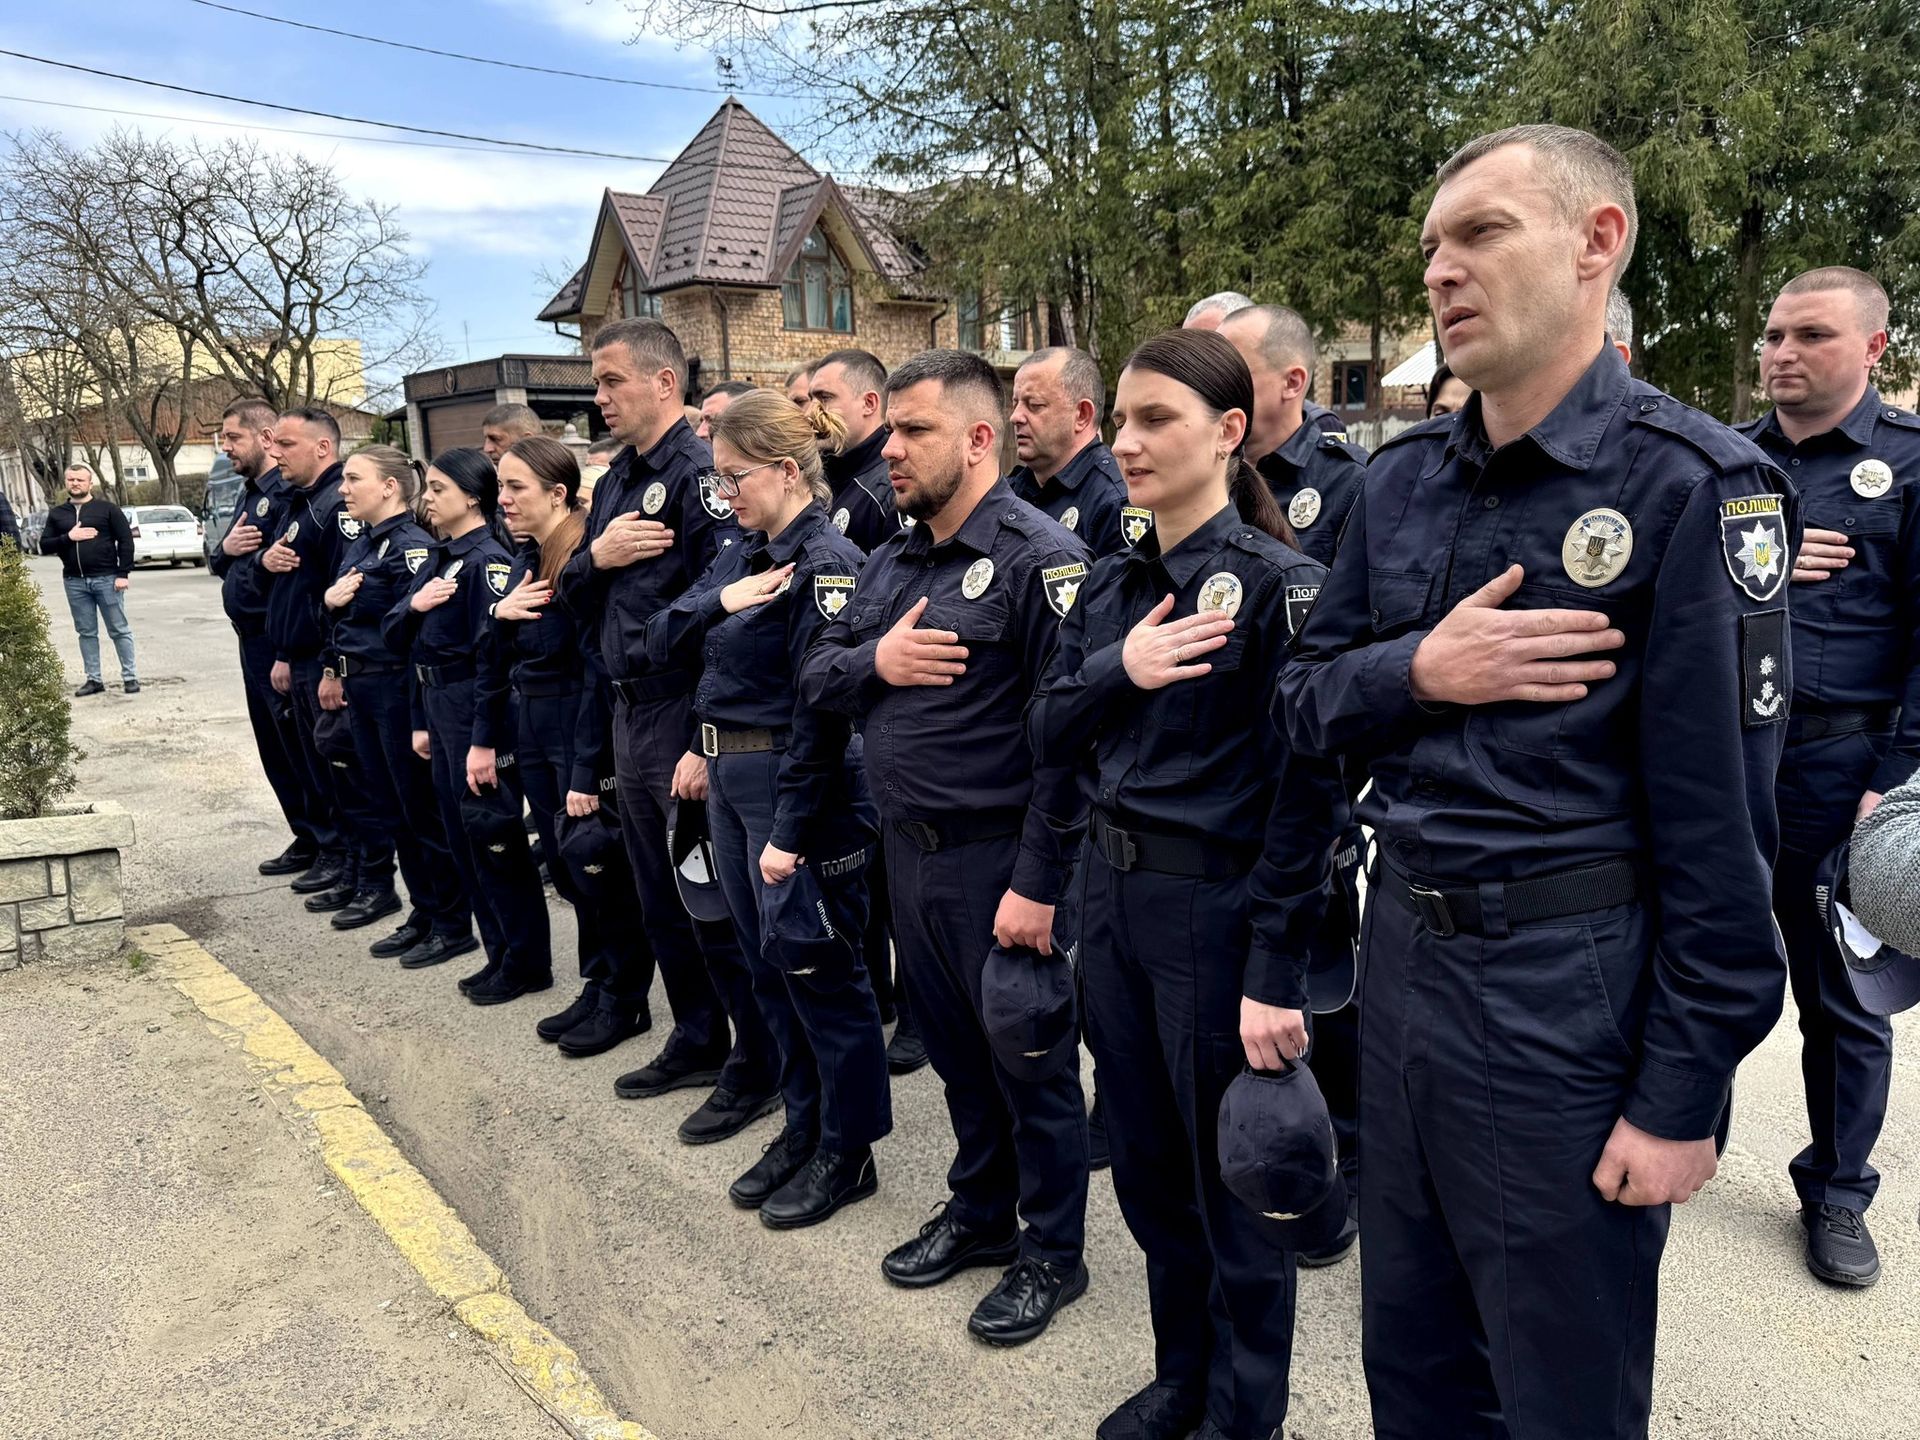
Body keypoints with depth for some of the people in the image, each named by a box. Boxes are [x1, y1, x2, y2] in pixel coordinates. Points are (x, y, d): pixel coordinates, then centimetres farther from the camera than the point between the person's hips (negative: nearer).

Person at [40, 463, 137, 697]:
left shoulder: (108, 509, 1)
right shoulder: (57, 514, 12)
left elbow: (126, 540, -3)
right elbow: (44, 546, 9)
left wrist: (123, 574, -9)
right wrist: (68, 537, -9)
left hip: (106, 579, -4)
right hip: (74, 582, 4)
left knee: (119, 631, -1)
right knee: (86, 633, 7)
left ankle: (129, 677, 3)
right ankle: (94, 680, 12)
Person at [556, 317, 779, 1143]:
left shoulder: (700, 473, -14)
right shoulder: (617, 480, 15)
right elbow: (576, 602, 17)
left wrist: (704, 742, -24)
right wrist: (596, 557, -6)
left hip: (688, 716, -9)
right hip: (630, 711, 9)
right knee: (660, 897, 17)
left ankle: (757, 1068, 14)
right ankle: (697, 1041, 33)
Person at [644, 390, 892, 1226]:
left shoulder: (828, 561, -14)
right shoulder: (741, 556, 12)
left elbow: (821, 707, -20)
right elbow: (662, 646, 8)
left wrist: (791, 829, -21)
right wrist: (719, 602, -11)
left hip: (797, 784, -9)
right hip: (728, 779, 9)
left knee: (816, 968, 2)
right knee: (768, 965, 16)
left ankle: (848, 1149, 19)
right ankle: (803, 1125, 32)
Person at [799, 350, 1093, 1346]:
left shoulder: (1038, 557, -15)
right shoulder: (891, 562, 11)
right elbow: (816, 677, 12)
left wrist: (1038, 883, -21)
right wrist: (872, 662, -10)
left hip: (995, 861, -7)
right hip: (906, 849, 8)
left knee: (1027, 1059, 8)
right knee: (954, 1047, 21)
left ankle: (1052, 1252, 28)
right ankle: (979, 1213, 41)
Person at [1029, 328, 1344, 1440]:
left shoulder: (1280, 583, -13)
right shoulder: (1113, 586, 8)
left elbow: (1310, 790, -16)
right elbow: (1049, 740, 5)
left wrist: (1274, 971, -18)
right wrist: (1115, 669, -14)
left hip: (1219, 907, -7)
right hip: (1114, 893, 7)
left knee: (1232, 1181, 10)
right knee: (1146, 1165, 20)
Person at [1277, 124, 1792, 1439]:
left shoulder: (1690, 483, -13)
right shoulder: (1402, 478, 6)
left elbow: (1719, 823, -14)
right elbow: (1306, 699, 8)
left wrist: (1682, 1097, -12)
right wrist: (1419, 671, -13)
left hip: (1571, 990, -5)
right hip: (1403, 950, 6)